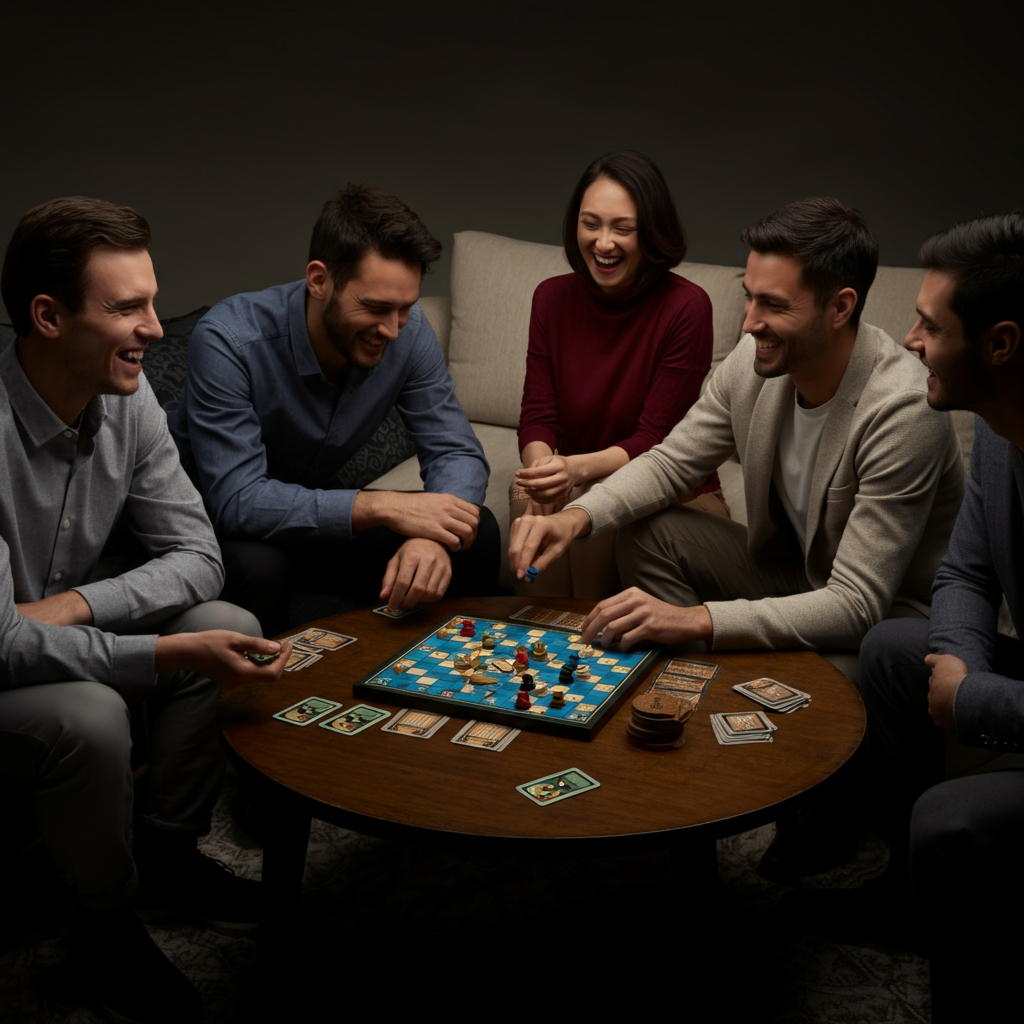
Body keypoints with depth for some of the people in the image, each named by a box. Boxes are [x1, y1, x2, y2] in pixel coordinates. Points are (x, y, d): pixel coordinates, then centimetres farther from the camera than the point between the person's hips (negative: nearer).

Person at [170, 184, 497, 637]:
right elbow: (235, 501, -35)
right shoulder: (227, 340, -30)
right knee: (256, 565, -38)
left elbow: (457, 453, -13)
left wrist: (432, 536, -36)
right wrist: (383, 506, -41)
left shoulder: (407, 331, -15)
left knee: (475, 533, -12)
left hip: (316, 510, 5)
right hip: (214, 522, -4)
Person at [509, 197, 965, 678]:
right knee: (647, 534, -7)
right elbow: (669, 463, 1)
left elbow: (858, 605, -32)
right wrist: (576, 517, -20)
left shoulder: (903, 412, -31)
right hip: (792, 567, 7)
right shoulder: (754, 359, -12)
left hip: (892, 614, -6)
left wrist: (694, 619, -38)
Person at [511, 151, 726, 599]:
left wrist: (577, 468, -33)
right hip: (584, 488, 4)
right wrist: (543, 467, -25)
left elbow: (656, 439, -15)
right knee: (528, 491, -27)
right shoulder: (552, 297, 1)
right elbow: (538, 415, -2)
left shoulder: (686, 306, -14)